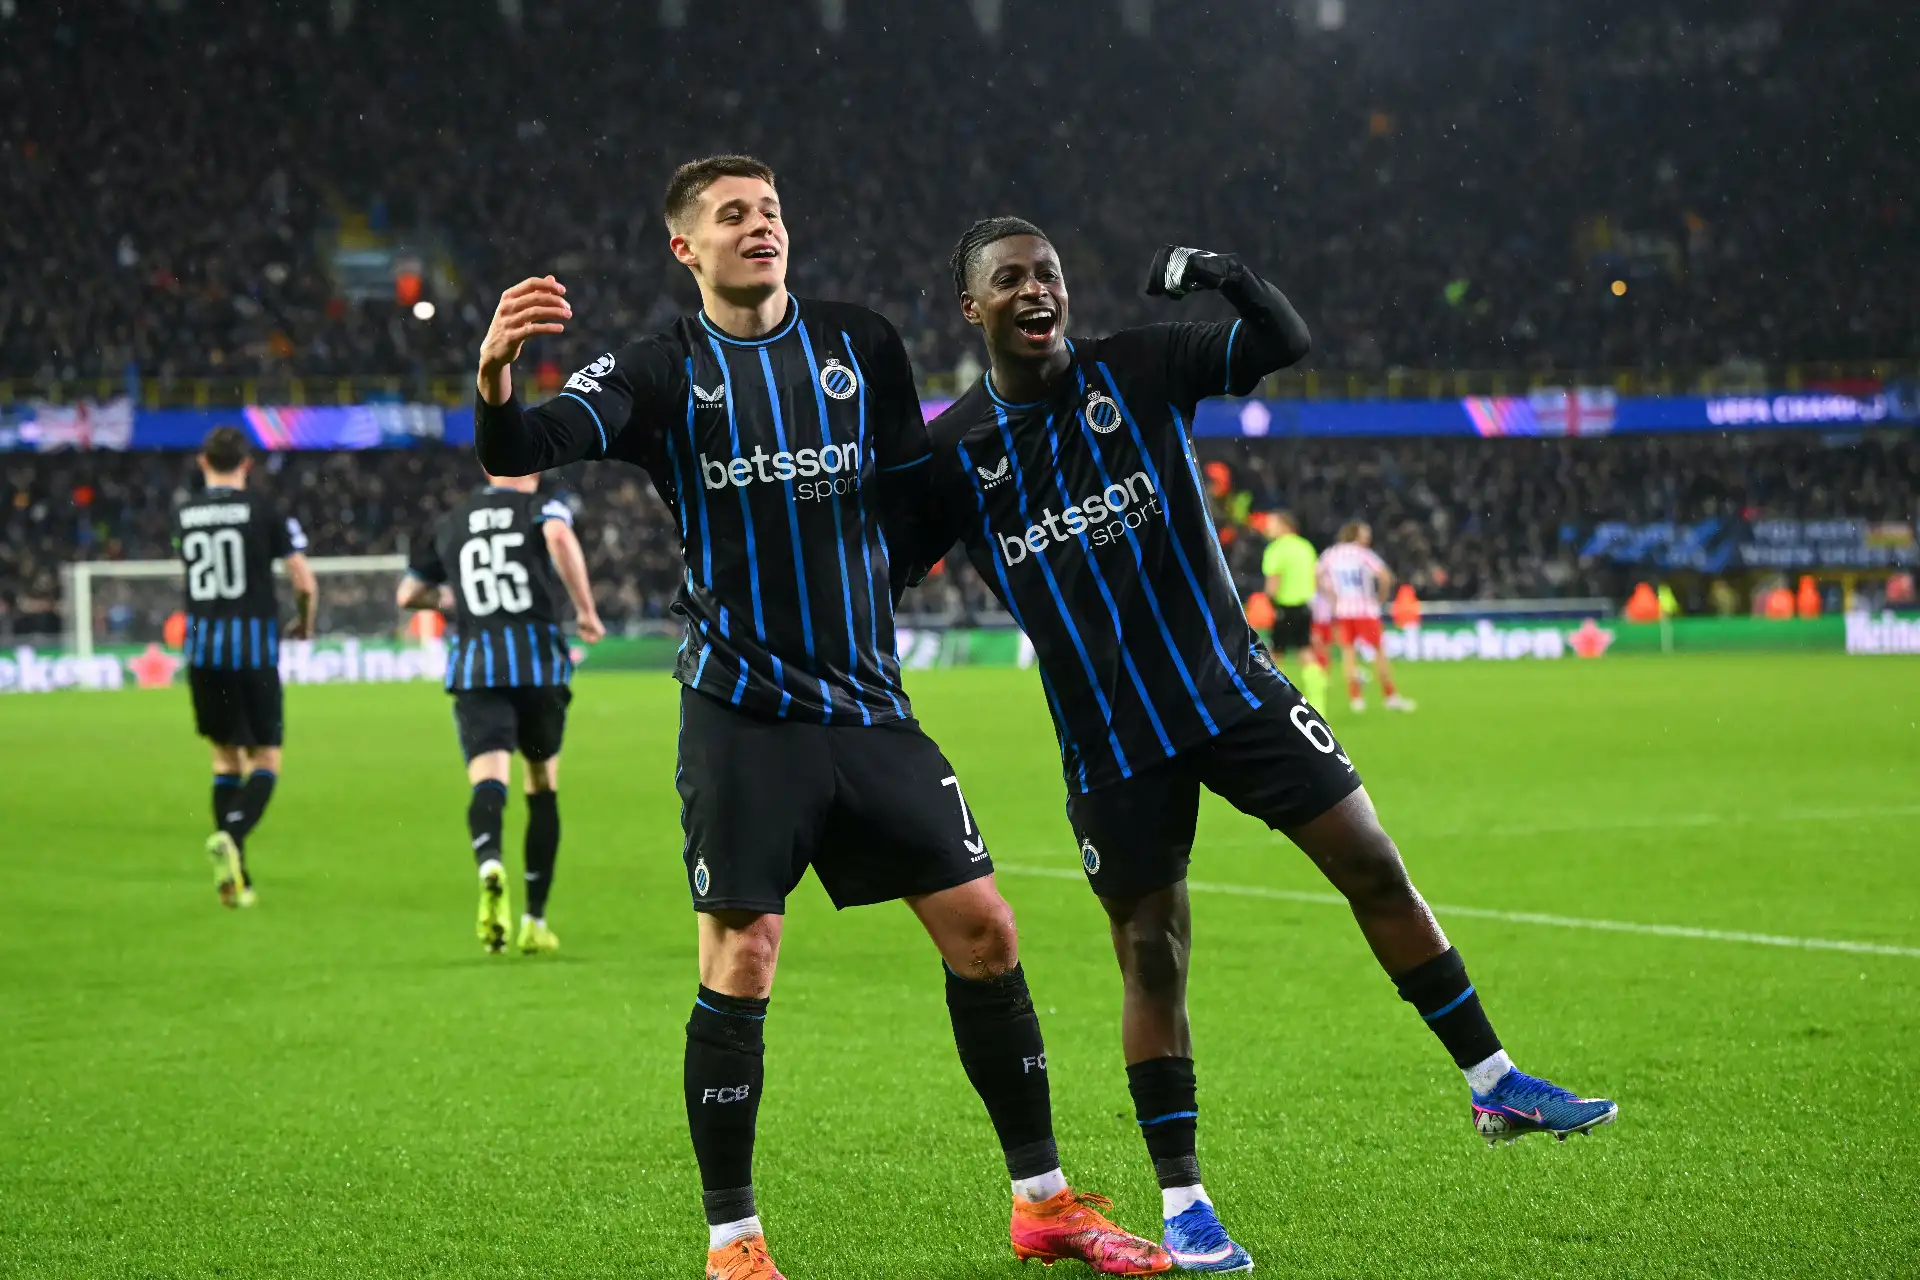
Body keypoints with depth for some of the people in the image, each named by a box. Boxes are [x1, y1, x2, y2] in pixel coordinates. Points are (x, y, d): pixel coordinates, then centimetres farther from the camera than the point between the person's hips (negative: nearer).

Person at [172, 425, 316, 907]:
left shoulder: (183, 515, 6)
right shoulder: (264, 511, -4)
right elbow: (305, 581, -6)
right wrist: (305, 623, 13)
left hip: (202, 649, 3)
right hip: (253, 644, -3)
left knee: (225, 758, 14)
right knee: (265, 760, 4)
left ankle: (235, 877, 10)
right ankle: (232, 836, -23)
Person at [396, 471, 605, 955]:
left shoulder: (450, 524, 17)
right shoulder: (543, 508, 6)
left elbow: (407, 595, 22)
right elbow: (560, 538, -19)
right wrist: (586, 608, -12)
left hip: (475, 667, 1)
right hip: (539, 663, -1)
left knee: (488, 781, -13)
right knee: (543, 788, 15)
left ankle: (490, 863, -47)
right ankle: (534, 922, 17)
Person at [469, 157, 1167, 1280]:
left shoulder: (862, 345, 8)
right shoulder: (663, 372, -1)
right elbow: (523, 453, -17)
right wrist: (496, 375, -35)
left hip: (870, 704, 4)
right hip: (744, 714, -3)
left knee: (984, 931, 2)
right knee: (740, 961, -8)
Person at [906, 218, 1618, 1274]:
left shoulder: (1137, 369, 0)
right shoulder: (954, 451, -1)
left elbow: (1285, 345, -3)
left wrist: (1229, 279, -21)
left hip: (1231, 688, 1)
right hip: (1109, 740, -1)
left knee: (1375, 870, -1)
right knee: (1151, 958, 1)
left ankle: (1494, 1086, 12)